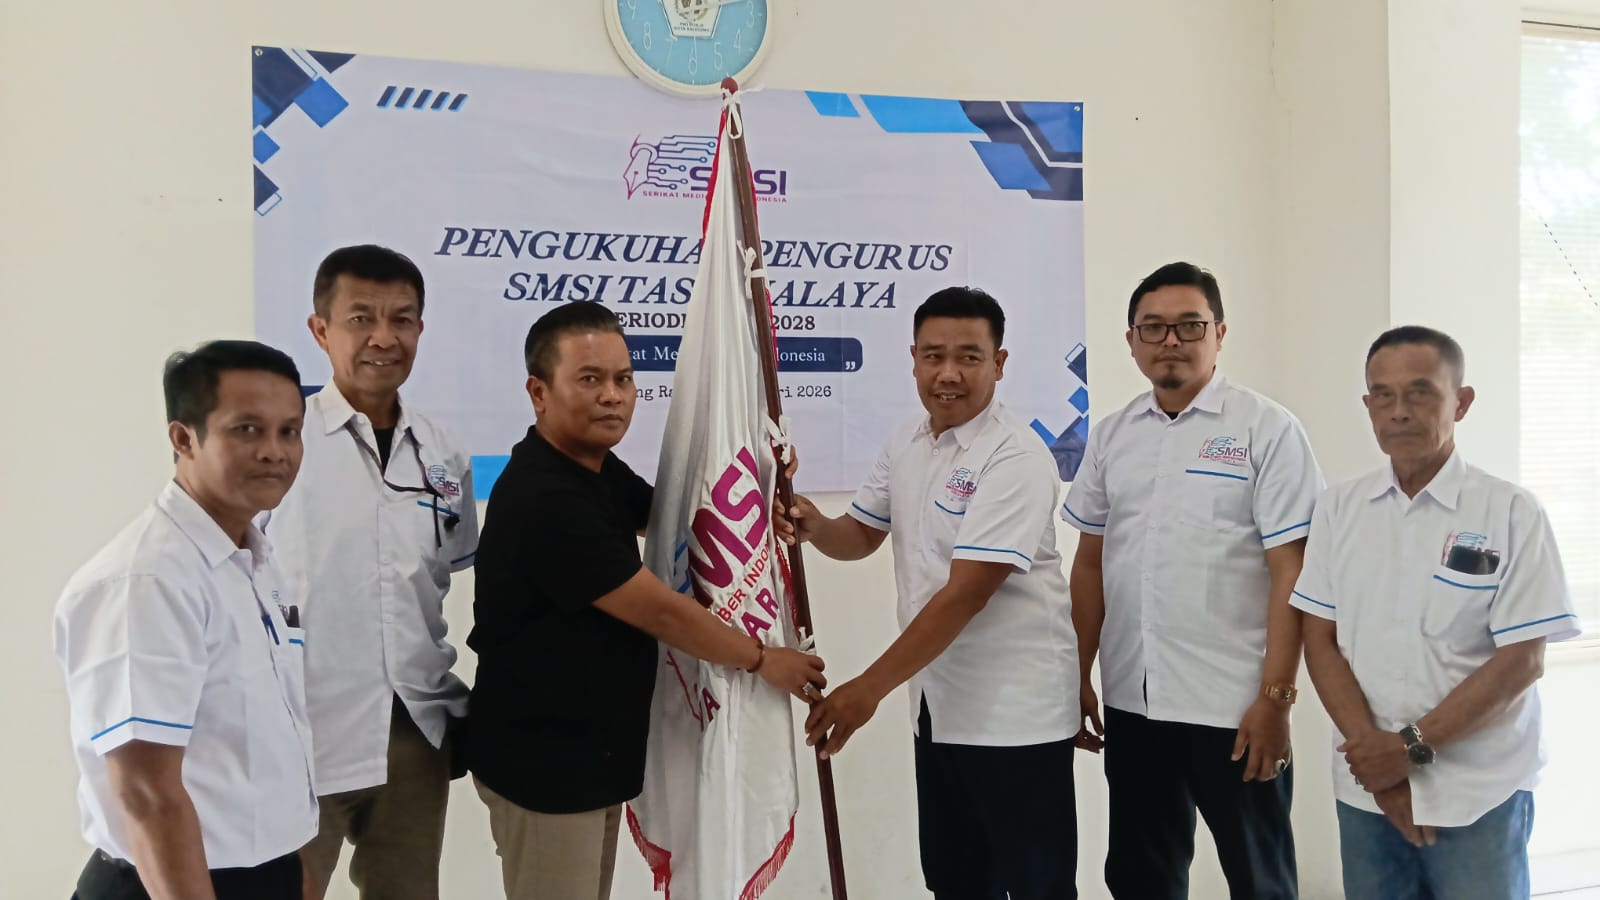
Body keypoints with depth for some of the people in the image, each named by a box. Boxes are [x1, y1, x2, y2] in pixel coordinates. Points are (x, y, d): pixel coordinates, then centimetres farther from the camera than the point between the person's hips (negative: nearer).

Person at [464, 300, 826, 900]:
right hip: (544, 761, -9)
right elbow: (659, 611, -22)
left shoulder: (597, 468, 5)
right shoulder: (544, 501, -25)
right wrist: (763, 659, -9)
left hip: (593, 749, 9)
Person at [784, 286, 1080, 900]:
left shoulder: (1017, 458, -20)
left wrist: (869, 688, -26)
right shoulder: (905, 443, 5)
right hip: (938, 703, 8)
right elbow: (861, 535, 16)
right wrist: (814, 527, -9)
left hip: (1015, 712, -8)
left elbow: (965, 594, -26)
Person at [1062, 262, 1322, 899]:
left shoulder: (1268, 430, -6)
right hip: (1131, 704, 4)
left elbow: (1290, 573, -9)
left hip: (1234, 709, -4)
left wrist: (1275, 697, -14)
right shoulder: (1111, 436, 8)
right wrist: (1079, 678, 10)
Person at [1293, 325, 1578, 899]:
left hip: (1479, 797, -3)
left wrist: (1412, 746, -14)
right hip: (1364, 790, 3)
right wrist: (1373, 750, -10)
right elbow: (1320, 641, 1)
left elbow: (1521, 660, -10)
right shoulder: (1338, 510, 3)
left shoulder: (1510, 512, -7)